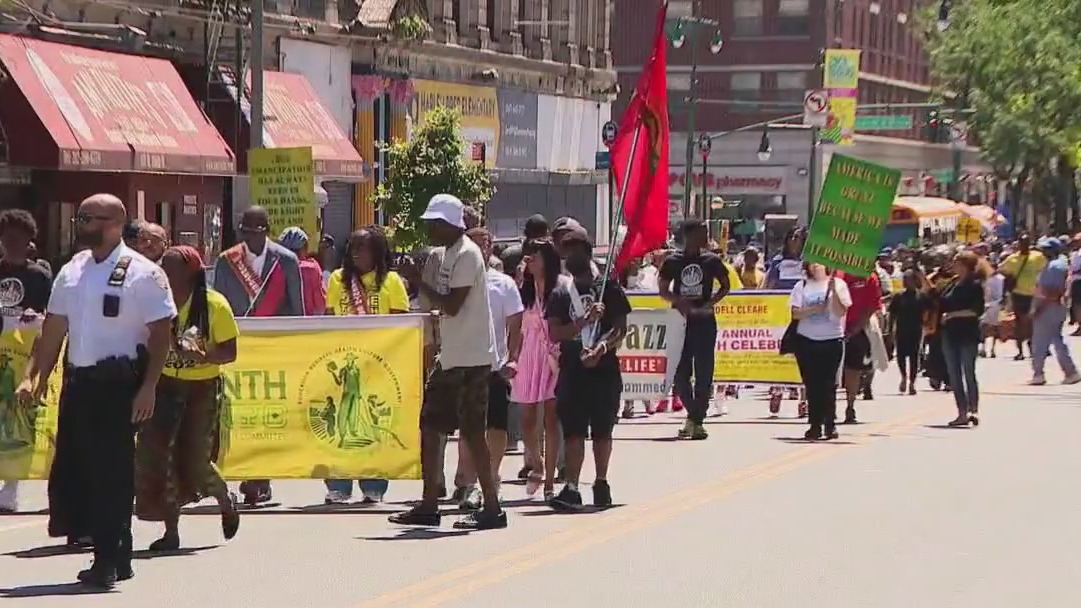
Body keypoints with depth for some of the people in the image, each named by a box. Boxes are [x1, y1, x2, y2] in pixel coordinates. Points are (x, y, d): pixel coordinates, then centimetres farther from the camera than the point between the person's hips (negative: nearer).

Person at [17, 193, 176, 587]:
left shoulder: (143, 274, -7)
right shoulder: (71, 272, 13)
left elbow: (161, 333, -10)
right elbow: (53, 329, 16)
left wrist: (148, 387, -16)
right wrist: (34, 375, 8)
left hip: (119, 382, -7)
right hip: (77, 379, 7)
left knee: (111, 469, -6)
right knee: (70, 468, 8)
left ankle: (110, 559, 3)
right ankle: (111, 554, 18)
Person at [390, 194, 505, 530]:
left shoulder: (466, 254, -14)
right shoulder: (449, 253, 15)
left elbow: (452, 305, -20)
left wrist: (418, 280, -14)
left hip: (470, 359, -10)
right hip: (451, 357, 10)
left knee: (472, 431, -7)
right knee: (429, 425, 11)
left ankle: (491, 508, -2)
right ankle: (429, 505, 16)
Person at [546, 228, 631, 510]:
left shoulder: (608, 288, 3)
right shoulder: (560, 294, 8)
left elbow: (620, 328, -2)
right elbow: (554, 333, -2)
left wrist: (602, 347, -19)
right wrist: (585, 321, -15)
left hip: (604, 368, -1)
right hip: (572, 370, 1)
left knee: (602, 430, 6)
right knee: (573, 431, -6)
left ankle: (601, 484, 17)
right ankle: (572, 488, -11)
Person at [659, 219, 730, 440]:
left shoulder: (711, 260, 0)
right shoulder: (673, 262, -1)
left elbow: (725, 286, 9)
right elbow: (663, 291, 5)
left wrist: (709, 303, -8)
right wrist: (679, 301, -14)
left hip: (704, 321, 0)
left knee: (704, 373, -4)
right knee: (679, 374, 2)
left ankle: (696, 419, 2)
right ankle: (694, 415, 20)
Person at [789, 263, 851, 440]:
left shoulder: (838, 284, 3)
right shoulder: (802, 286, 7)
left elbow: (841, 312, -6)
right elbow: (795, 313, -1)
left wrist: (833, 290, -15)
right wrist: (815, 309, -14)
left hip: (832, 341, -2)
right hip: (807, 341, 2)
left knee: (829, 384, -3)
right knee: (812, 384, 2)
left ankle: (830, 424, 3)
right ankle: (815, 425, 6)